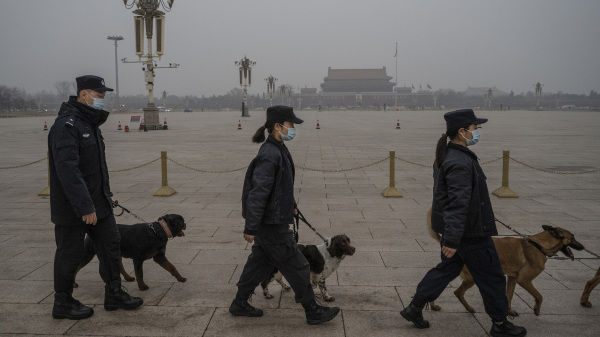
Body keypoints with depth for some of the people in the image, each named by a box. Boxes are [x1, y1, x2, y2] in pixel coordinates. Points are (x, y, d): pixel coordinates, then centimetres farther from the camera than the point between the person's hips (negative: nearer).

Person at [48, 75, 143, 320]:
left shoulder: (90, 122, 11)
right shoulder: (66, 125, -21)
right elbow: (67, 170, -29)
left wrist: (104, 195, 19)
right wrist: (85, 208, -30)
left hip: (97, 201, 9)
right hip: (72, 207, -9)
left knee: (110, 244, 12)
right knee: (70, 254, 5)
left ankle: (114, 294, 23)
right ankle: (63, 304, 21)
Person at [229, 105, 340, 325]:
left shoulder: (278, 150, 8)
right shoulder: (269, 155, -24)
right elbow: (258, 193, -26)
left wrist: (290, 205, 31)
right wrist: (251, 228, -24)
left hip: (269, 222, 10)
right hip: (273, 224, -10)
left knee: (260, 263, 20)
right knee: (297, 268, 3)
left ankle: (239, 304, 33)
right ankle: (313, 312, 17)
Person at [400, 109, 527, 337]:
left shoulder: (446, 156, 7)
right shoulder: (460, 163, -26)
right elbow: (458, 204, -31)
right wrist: (452, 240, -33)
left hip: (452, 229, 10)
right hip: (470, 232, -10)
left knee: (447, 269, 19)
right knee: (491, 277, 8)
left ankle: (414, 308, 22)